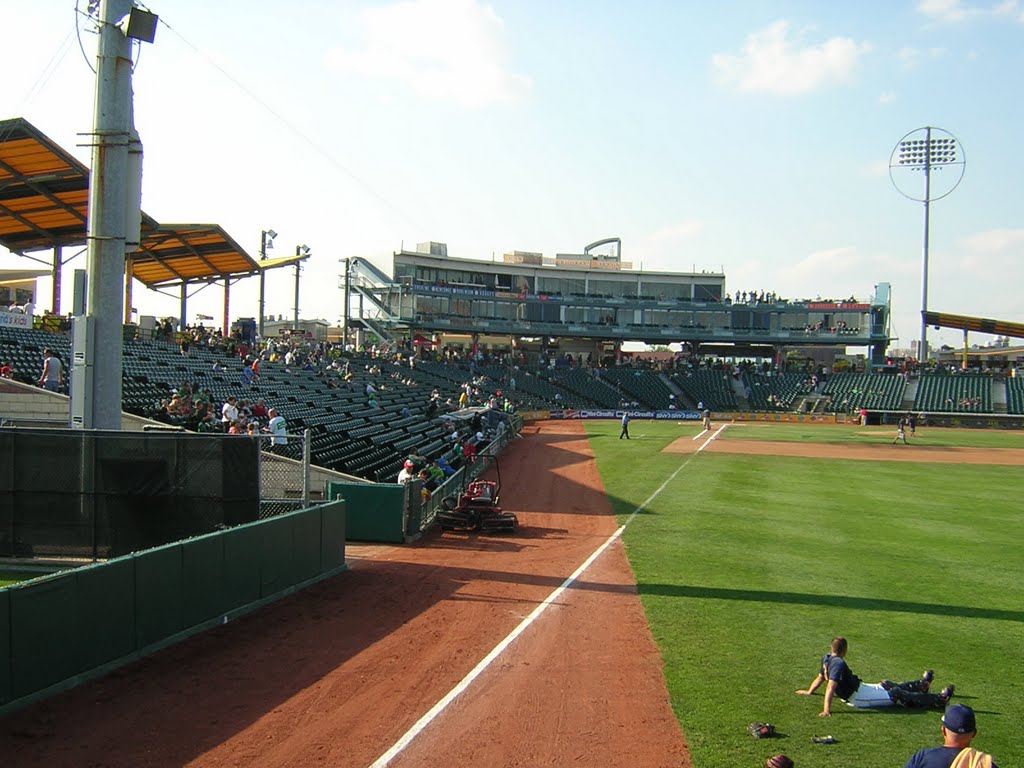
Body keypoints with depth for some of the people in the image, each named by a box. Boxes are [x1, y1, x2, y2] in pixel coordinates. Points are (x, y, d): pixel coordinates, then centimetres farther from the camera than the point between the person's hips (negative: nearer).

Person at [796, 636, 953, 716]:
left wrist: (809, 691, 26)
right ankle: (938, 700, 1)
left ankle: (920, 685, 46)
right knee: (896, 694, -5)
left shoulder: (826, 659, 0)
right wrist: (827, 709, -42)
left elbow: (820, 677, 11)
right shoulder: (839, 664, -28)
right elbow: (831, 687, -35)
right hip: (858, 697, -10)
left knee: (887, 684, 25)